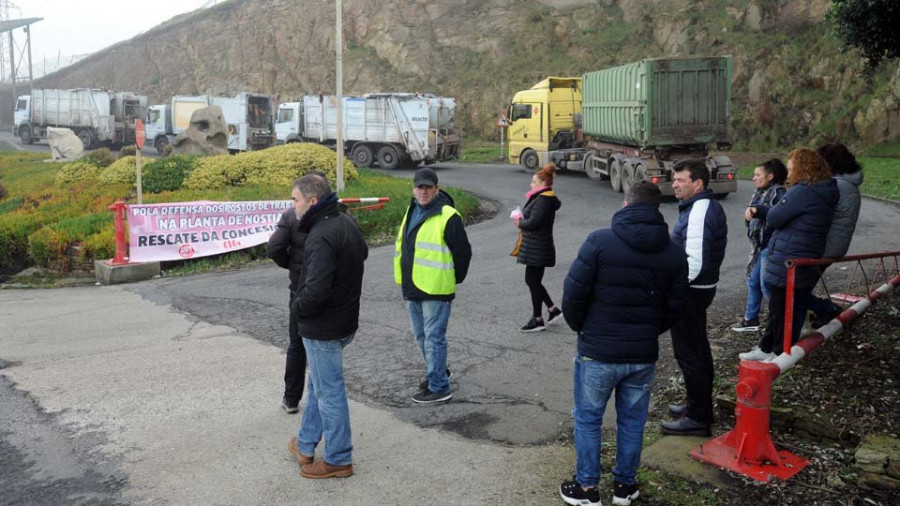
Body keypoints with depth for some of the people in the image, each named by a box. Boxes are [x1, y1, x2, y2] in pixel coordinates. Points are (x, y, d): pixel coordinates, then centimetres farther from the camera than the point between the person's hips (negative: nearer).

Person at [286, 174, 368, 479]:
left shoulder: (321, 237, -27)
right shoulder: (346, 223, 3)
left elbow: (315, 292, -33)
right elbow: (362, 252, 23)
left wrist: (298, 307, -12)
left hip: (323, 328, -10)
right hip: (345, 319, 10)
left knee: (329, 391, 4)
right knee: (319, 384, 23)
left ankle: (339, 460, 19)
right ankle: (306, 445, 39)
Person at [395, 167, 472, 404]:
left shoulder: (447, 216, -15)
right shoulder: (412, 213, 11)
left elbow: (463, 252, -12)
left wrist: (453, 280, -2)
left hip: (435, 290, -9)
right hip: (412, 288, 9)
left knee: (434, 338, -4)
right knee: (421, 336, 19)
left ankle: (439, 387, 6)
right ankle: (437, 373, 36)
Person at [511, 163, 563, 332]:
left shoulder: (543, 200, -19)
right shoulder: (542, 198, 14)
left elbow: (533, 222, -26)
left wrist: (520, 223, -8)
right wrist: (521, 220, 0)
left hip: (538, 249, -10)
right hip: (536, 247, 10)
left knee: (533, 282, 0)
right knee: (532, 281, 18)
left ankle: (537, 320, 11)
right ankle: (553, 309, 26)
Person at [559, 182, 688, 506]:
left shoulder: (600, 241, -11)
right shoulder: (674, 253, 2)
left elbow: (574, 293, -12)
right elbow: (674, 308, 4)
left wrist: (580, 327, 6)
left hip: (597, 351, -3)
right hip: (643, 354, 4)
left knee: (588, 419, 12)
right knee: (632, 421, 18)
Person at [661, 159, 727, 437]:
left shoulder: (699, 212, -22)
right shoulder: (709, 206, 11)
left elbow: (694, 263, -29)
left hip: (691, 290, -11)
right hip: (701, 287, 11)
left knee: (689, 354, -1)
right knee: (698, 350, 20)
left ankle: (698, 418, 7)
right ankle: (700, 405, 35)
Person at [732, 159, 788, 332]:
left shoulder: (779, 192, -12)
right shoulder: (759, 193, 13)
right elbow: (753, 215, 17)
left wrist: (759, 210, -33)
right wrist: (749, 214, -4)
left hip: (770, 245, -9)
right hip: (758, 245, 9)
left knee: (766, 285, -6)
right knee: (752, 281, 14)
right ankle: (751, 319, 26)